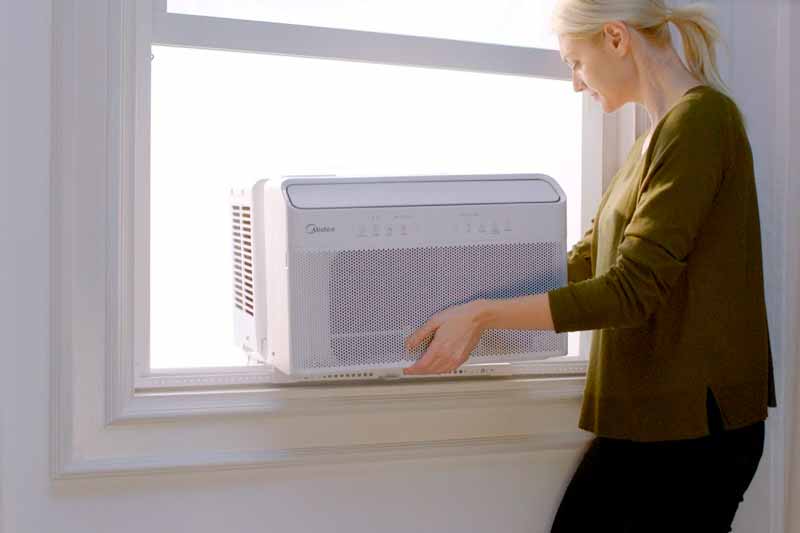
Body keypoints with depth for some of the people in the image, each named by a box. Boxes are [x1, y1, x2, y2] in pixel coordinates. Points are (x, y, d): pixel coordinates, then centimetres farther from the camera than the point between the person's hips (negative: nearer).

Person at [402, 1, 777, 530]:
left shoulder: (701, 117, -15)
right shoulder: (657, 138, 14)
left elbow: (632, 290, -20)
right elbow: (582, 264, 19)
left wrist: (486, 314, -19)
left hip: (692, 421, -8)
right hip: (645, 416, 8)